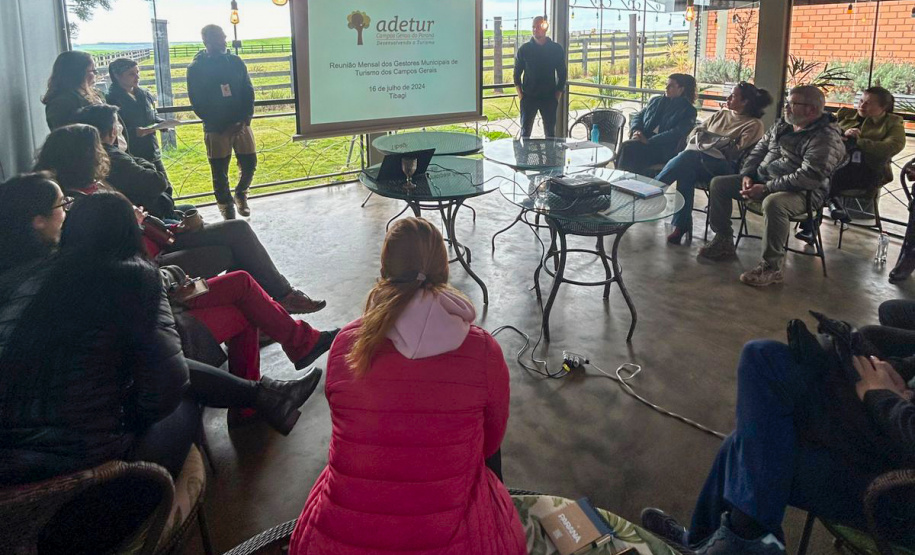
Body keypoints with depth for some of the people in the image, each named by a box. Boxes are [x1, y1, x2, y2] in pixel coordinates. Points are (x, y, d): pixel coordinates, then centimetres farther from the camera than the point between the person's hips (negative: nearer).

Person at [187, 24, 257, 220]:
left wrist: (245, 120, -10)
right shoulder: (196, 68, -5)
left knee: (249, 164, 5)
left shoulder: (236, 62, 4)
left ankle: (241, 195, 32)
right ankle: (227, 208, 20)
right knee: (220, 172, 3)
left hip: (241, 125, 3)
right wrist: (222, 127, -12)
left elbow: (249, 93, 5)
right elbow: (198, 103, -6)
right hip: (215, 130, -3)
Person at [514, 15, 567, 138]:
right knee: (525, 131, 0)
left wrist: (558, 95, 1)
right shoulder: (524, 49, 2)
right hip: (528, 97, 0)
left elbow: (562, 73, 7)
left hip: (549, 98, 0)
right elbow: (517, 74, 7)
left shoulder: (557, 49, 2)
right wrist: (520, 95, -1)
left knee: (550, 132, 4)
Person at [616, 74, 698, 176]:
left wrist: (648, 140, -20)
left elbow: (676, 134, -11)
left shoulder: (688, 111, 4)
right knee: (627, 146, -31)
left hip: (663, 149, -5)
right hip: (643, 141, 5)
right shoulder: (656, 101, 23)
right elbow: (637, 116, 22)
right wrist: (636, 130, -3)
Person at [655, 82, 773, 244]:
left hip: (723, 165, -5)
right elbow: (698, 130, 25)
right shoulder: (721, 114, 26)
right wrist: (696, 143, 3)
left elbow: (736, 152, -5)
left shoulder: (754, 125, 7)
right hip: (697, 155, 5)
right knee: (686, 172, -33)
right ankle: (682, 225, -31)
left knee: (687, 158, -35)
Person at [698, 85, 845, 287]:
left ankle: (771, 267, -29)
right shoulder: (782, 125, 10)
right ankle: (724, 242, 11)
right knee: (718, 184, 3)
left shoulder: (826, 138, -17)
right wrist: (747, 175, -2)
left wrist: (765, 188, -27)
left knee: (773, 202, -42)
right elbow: (759, 149, 17)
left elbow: (808, 178, -27)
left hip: (802, 193, -9)